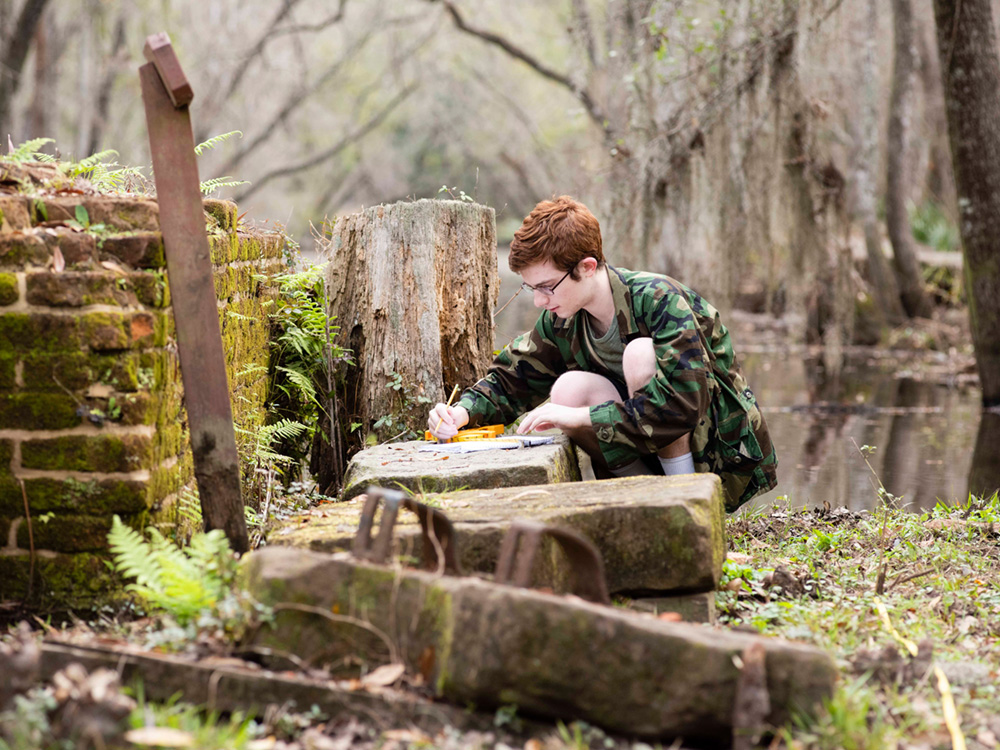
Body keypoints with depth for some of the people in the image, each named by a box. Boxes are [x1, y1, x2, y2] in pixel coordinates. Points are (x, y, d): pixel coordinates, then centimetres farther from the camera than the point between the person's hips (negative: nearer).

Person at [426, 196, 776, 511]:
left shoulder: (658, 299, -23)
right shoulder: (561, 320, -2)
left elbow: (685, 404, -33)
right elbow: (510, 380, 9)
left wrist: (579, 417, -32)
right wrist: (463, 412, -14)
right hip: (657, 450, 6)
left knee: (640, 353, -29)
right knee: (569, 389, -16)